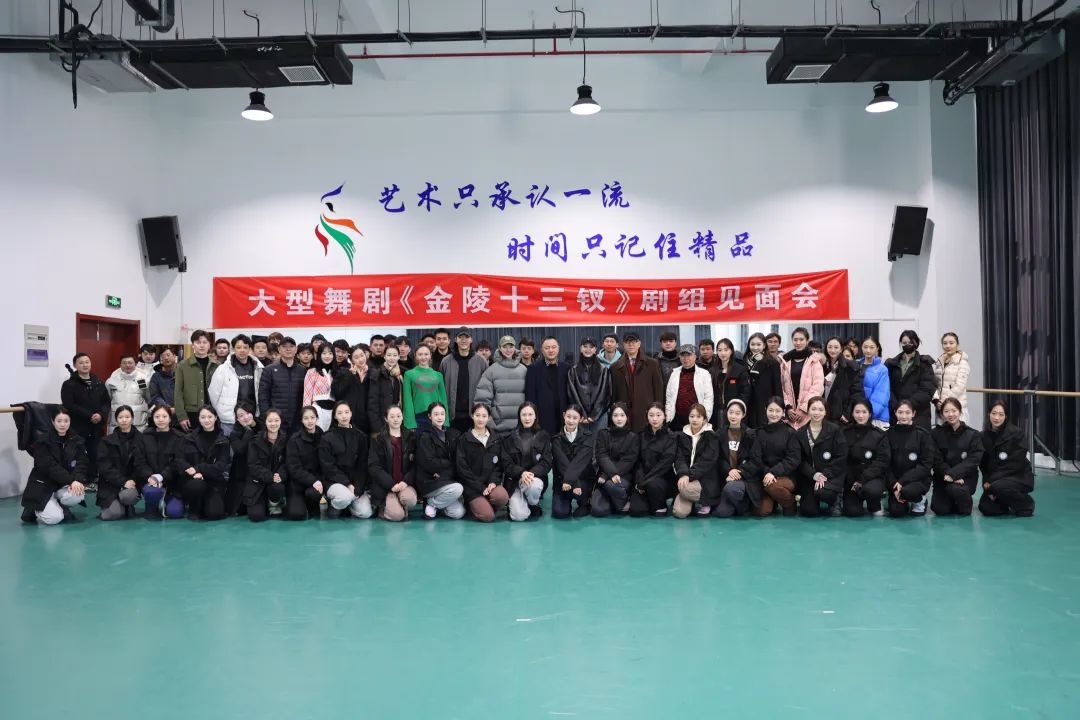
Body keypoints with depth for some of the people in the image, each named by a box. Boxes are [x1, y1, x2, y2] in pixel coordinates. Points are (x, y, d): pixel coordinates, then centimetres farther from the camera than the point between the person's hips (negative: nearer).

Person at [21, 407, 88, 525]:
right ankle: (34, 510, 11)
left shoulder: (77, 441, 4)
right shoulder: (42, 440, -10)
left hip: (64, 485, 4)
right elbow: (49, 466, -20)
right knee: (54, 518, -24)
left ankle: (59, 507, 4)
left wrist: (78, 480, -27)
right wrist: (71, 480, -29)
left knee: (77, 495, -31)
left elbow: (81, 464, -6)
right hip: (42, 485, -4)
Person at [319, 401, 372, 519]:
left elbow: (363, 465, 4)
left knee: (365, 513, -15)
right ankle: (333, 506, 0)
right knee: (345, 497, -35)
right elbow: (328, 467, -7)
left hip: (357, 483, 3)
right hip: (335, 481, -3)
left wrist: (357, 487, -11)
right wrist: (347, 484, -16)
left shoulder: (361, 437, 7)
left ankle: (346, 504, 17)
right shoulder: (327, 438, -1)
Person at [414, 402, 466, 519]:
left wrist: (442, 470, -9)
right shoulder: (425, 437, -7)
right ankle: (430, 503, -7)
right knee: (457, 489, -31)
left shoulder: (451, 434, 11)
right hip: (428, 481, -5)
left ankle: (437, 501, 15)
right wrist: (449, 464, -7)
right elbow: (429, 463, -16)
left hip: (448, 480, 6)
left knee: (459, 513, -12)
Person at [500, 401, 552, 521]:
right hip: (514, 480, 0)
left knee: (534, 486, -38)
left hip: (536, 477, 1)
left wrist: (532, 473, -22)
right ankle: (516, 502, 14)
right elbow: (505, 463, -3)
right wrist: (522, 473, -22)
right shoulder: (509, 437, 4)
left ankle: (534, 505, -3)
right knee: (519, 516, -23)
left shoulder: (543, 437, 5)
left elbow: (546, 462, -3)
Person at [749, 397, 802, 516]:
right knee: (761, 512, -14)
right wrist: (766, 472, -20)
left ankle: (790, 503, -4)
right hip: (765, 476, 3)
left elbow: (793, 459, -9)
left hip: (786, 476, -3)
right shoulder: (760, 433, 5)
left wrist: (774, 472, -21)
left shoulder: (790, 432, -3)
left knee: (771, 485, -36)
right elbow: (756, 458, -2)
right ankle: (773, 501, 21)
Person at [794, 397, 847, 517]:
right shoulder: (800, 433, 5)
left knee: (822, 492, -33)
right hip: (809, 477, 2)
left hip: (832, 474, -2)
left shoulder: (835, 430, -2)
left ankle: (835, 500, 4)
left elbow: (841, 457, -7)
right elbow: (801, 460, -1)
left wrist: (825, 474, -16)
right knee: (809, 511, -12)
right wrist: (814, 475, -17)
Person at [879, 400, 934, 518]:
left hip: (918, 479, -2)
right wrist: (894, 485, -15)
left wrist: (903, 481, -18)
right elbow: (885, 463, -1)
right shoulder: (889, 434, 1)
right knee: (896, 511, -18)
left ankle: (920, 500, 3)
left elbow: (926, 465, -8)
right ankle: (904, 502, 19)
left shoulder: (922, 434, -5)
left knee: (907, 491, -34)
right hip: (895, 480, 2)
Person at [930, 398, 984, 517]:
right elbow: (937, 460, -5)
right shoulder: (935, 434, 1)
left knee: (956, 488, -34)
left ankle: (965, 506, 0)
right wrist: (947, 474, -23)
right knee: (940, 509, -16)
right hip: (943, 478, 1)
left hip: (966, 477, -1)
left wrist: (953, 474, -24)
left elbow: (973, 460, -11)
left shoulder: (973, 435, -1)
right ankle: (951, 502, 20)